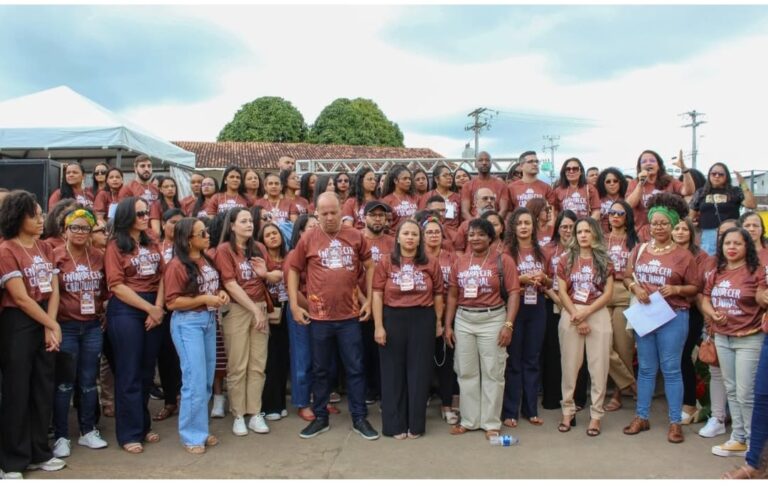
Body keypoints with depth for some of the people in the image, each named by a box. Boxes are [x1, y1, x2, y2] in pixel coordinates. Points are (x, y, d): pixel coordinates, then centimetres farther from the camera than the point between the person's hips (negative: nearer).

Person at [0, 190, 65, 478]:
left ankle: (39, 453, 24)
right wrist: (53, 325, -10)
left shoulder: (45, 249, 9)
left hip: (46, 324, 6)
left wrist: (50, 327, -8)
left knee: (44, 390, 12)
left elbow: (53, 291, 4)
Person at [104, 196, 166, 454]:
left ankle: (143, 425, 24)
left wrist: (158, 307, -9)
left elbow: (162, 276, 6)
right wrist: (149, 308, -11)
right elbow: (116, 285, -12)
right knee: (129, 373, 0)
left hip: (154, 310, 6)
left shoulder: (152, 244, 12)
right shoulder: (115, 246, -4)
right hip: (125, 311, -6)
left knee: (147, 370, 12)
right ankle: (129, 433, 10)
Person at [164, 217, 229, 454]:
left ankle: (200, 429, 25)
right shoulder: (177, 266, -14)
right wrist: (203, 299, -20)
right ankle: (192, 435, 10)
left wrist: (220, 294, 2)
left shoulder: (207, 260, 8)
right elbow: (172, 302, -16)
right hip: (188, 323, -8)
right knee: (195, 380, -4)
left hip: (209, 320, 8)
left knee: (207, 379, 12)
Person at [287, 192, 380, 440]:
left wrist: (369, 300, 4)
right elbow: (293, 271, 5)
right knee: (320, 370, 13)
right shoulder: (308, 238, -2)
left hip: (350, 316, 1)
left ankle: (360, 418, 20)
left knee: (355, 369, 8)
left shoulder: (356, 237, 1)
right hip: (319, 317, 0)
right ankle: (320, 418, 27)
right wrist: (294, 305, -1)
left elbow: (370, 267, 10)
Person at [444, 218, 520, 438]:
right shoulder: (459, 261, 8)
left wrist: (508, 325, -16)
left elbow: (513, 293, -8)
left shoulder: (503, 260, -4)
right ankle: (469, 420, 23)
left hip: (492, 320, -4)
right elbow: (453, 295, 9)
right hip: (463, 320, 4)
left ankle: (491, 423, 16)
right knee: (466, 372, 11)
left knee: (492, 373, 4)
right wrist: (448, 325, 5)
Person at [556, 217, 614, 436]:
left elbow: (608, 293, -2)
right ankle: (568, 411, 16)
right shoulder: (566, 259, 6)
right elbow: (562, 292, 0)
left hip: (598, 315, 0)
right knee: (569, 366, 5)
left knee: (598, 367, 1)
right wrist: (575, 315, -10)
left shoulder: (604, 261, 4)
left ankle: (596, 415, 10)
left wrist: (585, 313, -13)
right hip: (570, 315, 1)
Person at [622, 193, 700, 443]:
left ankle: (675, 422, 12)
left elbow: (695, 287, -1)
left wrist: (675, 289, -19)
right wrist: (635, 287, -9)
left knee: (671, 369, 2)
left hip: (673, 317, -3)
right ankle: (641, 417, 20)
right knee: (646, 368, 11)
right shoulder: (639, 250, 6)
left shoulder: (683, 255, -4)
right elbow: (627, 276, 12)